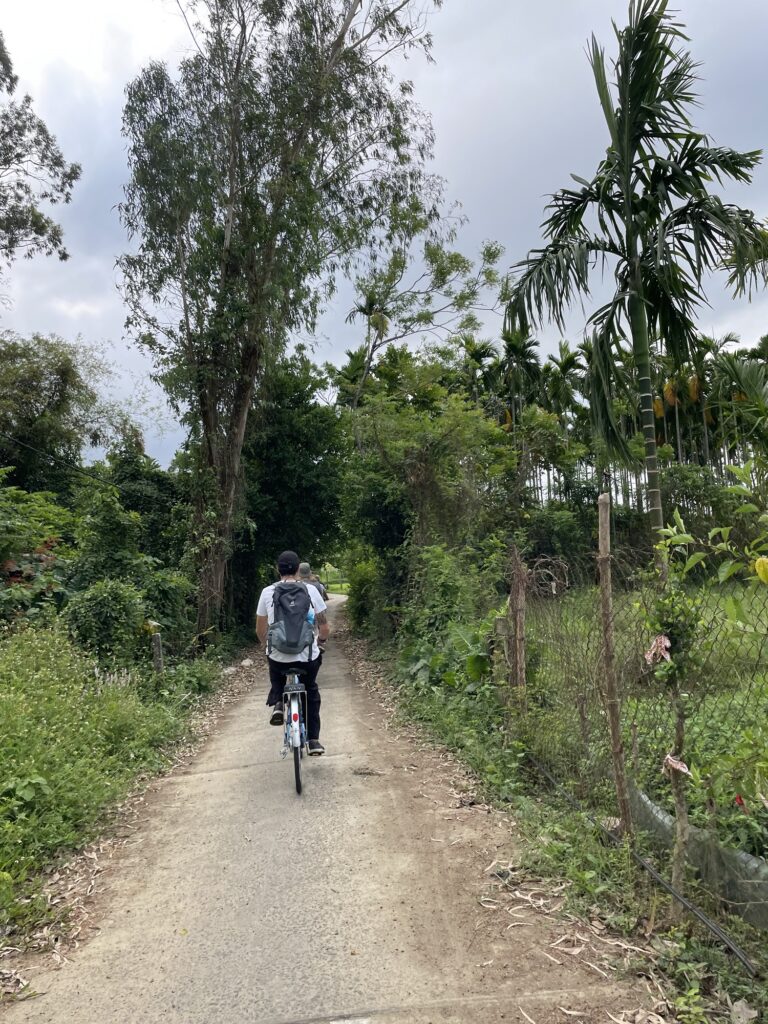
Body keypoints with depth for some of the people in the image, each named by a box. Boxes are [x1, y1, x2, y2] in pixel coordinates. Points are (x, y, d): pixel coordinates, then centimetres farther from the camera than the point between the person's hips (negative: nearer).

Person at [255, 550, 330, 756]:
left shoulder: (267, 592, 0)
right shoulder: (310, 590, -3)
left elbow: (260, 630, 7)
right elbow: (324, 627, 0)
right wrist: (321, 639, 22)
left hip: (277, 655, 1)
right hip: (308, 655, 0)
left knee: (277, 680, 34)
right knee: (311, 692, 25)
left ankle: (277, 703, 7)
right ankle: (313, 740, 20)